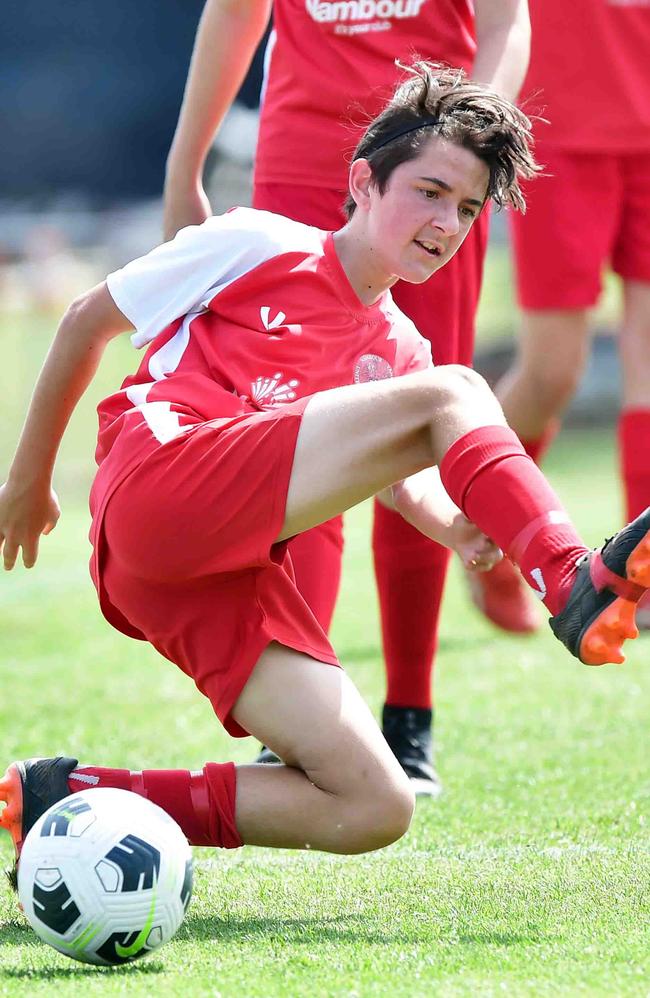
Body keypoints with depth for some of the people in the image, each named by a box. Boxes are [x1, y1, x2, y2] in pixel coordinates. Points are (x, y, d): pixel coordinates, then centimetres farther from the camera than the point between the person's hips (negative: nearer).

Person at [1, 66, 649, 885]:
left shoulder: (397, 351, 25)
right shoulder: (255, 247, 9)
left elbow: (407, 481, 12)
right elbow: (88, 320, 17)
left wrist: (459, 529, -11)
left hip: (237, 571, 7)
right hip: (160, 486, -7)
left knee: (374, 810, -10)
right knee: (451, 392, -16)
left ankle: (77, 801, -5)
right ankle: (577, 589, -31)